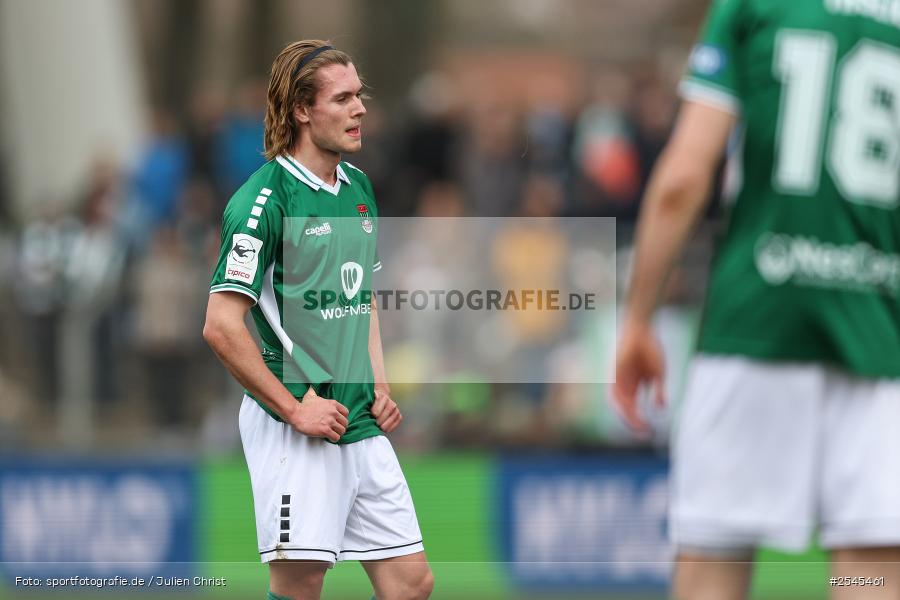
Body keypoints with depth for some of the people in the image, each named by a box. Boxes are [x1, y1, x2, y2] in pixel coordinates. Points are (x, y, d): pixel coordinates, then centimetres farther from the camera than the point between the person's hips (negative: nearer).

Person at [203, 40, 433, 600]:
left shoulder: (359, 187, 14)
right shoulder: (265, 197, -11)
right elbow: (222, 326, -16)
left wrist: (379, 389, 13)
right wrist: (295, 409, -14)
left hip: (363, 428, 8)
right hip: (293, 429, -7)